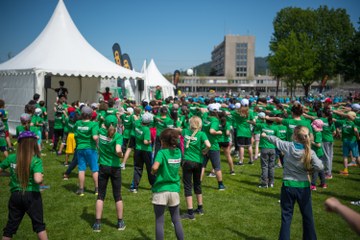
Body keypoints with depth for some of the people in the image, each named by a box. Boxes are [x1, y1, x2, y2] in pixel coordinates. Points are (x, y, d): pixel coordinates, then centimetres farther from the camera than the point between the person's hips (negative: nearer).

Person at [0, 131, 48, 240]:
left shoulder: (11, 158, -2)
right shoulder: (36, 161, -15)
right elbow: (37, 180, -27)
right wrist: (41, 177, -6)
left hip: (15, 195, 4)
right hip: (32, 195, -3)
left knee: (11, 225, 16)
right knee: (38, 224, 9)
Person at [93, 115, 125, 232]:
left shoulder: (101, 131, -3)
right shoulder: (118, 136, -15)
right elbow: (118, 151, -28)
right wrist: (121, 155, -10)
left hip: (103, 167, 2)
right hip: (115, 168, -2)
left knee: (101, 195, 9)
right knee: (117, 195, 10)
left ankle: (97, 223, 9)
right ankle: (120, 222, 20)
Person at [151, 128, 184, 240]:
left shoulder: (162, 152, -14)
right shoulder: (178, 152, 2)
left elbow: (154, 167, -28)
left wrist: (153, 172, -8)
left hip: (161, 190, -5)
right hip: (174, 189, 5)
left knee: (159, 221, 6)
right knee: (176, 220, 17)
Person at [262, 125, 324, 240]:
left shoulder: (287, 146, -10)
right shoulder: (310, 152, -12)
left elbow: (276, 140, 8)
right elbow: (319, 166, -22)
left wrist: (266, 135, 26)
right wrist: (310, 168, -2)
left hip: (288, 186, 0)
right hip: (303, 187, 0)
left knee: (286, 216, 9)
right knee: (308, 216, 15)